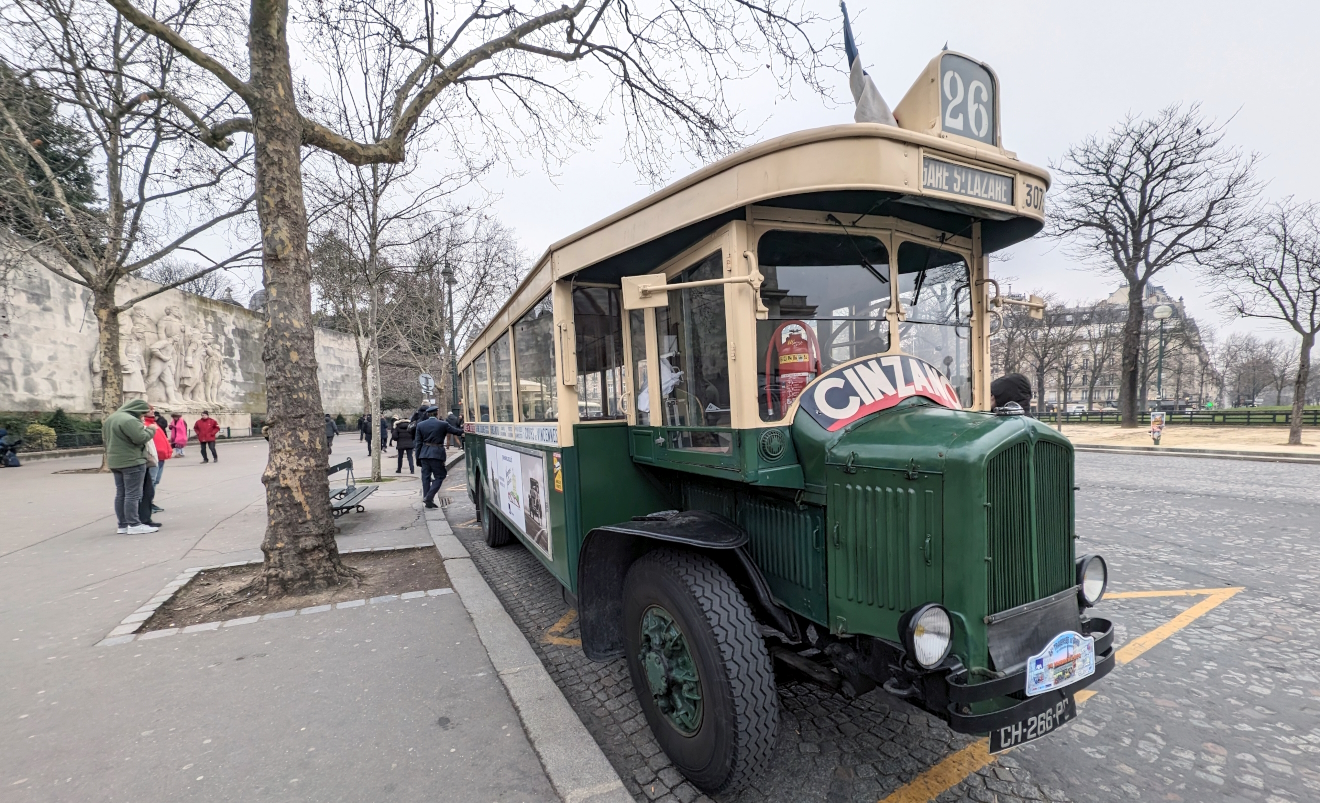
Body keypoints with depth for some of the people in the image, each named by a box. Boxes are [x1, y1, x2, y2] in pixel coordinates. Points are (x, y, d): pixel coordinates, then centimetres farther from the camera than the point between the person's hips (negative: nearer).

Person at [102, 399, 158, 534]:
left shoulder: (110, 418, 16)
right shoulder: (129, 420, -19)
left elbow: (105, 438, 23)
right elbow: (141, 438, -24)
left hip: (115, 461, 10)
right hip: (131, 462, -10)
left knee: (120, 494, 12)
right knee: (132, 494, -6)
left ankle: (123, 525, 15)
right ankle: (134, 525, -5)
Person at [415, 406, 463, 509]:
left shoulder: (420, 425, 5)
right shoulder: (443, 424, -7)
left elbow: (418, 442, 6)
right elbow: (456, 431, 2)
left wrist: (418, 458, 10)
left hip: (424, 454, 5)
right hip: (437, 454, -4)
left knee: (426, 477, 10)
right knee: (439, 476, 4)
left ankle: (426, 499, 12)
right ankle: (429, 498, -9)